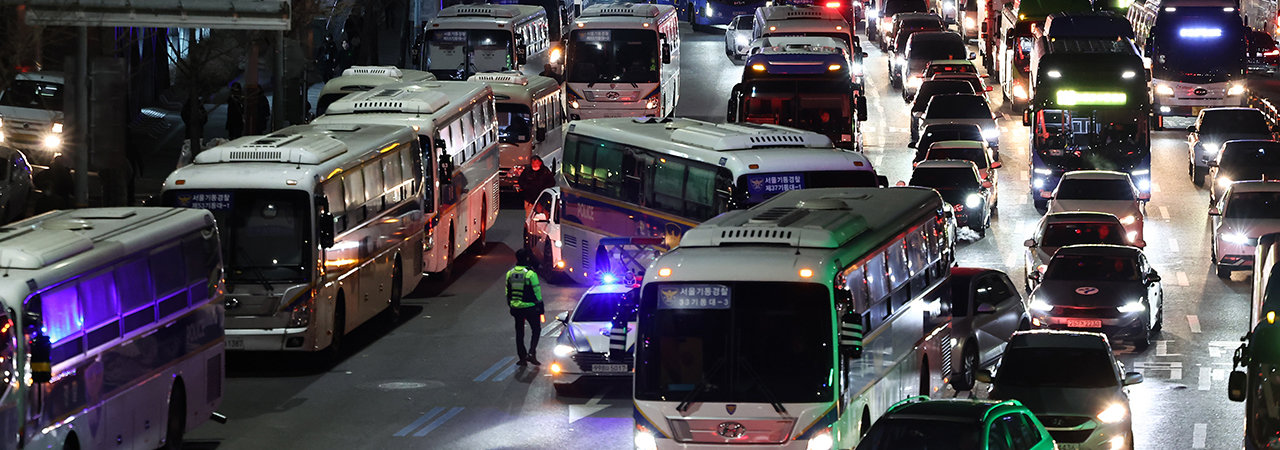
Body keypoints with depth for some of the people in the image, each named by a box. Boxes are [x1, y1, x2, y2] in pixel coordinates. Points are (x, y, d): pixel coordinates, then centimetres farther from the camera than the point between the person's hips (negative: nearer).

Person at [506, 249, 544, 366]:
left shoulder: (510, 273, 4)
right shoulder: (530, 274, -15)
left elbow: (508, 293, 11)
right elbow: (537, 292, -12)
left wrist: (510, 306, 21)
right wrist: (540, 307, -3)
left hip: (516, 307, 5)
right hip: (530, 307, -5)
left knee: (519, 333, 12)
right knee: (536, 330, 9)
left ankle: (522, 357, 14)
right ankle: (531, 353, -6)